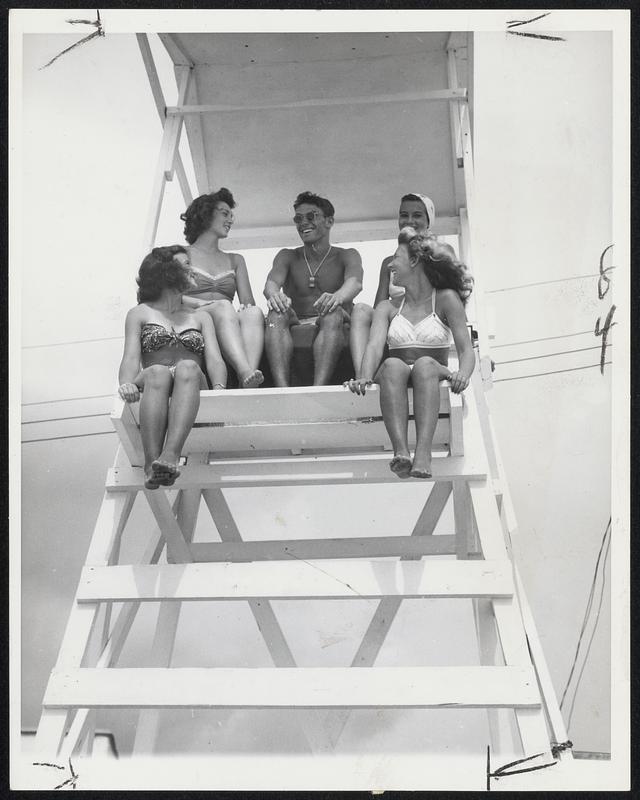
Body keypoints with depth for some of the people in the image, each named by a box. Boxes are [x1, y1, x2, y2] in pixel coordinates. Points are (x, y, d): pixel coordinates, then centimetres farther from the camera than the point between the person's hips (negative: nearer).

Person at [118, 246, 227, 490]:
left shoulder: (201, 317, 29)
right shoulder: (140, 313, 23)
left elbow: (214, 359, 11)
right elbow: (131, 357, 6)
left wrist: (219, 387, -14)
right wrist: (127, 384, -19)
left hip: (192, 385, 1)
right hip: (151, 385, -1)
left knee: (188, 368, -35)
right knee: (158, 372, -37)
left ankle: (170, 456, -56)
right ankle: (152, 465, -52)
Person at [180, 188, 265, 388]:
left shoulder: (235, 260, 32)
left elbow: (248, 302, 18)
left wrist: (247, 306, -8)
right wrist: (200, 303, -17)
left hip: (229, 324, 3)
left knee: (254, 313, -31)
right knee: (223, 307, -36)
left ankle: (248, 385, -56)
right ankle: (246, 374, -60)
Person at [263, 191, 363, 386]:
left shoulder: (347, 256, 13)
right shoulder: (287, 256, 19)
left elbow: (355, 282, -11)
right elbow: (272, 282, -3)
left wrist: (338, 296, -38)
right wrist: (274, 294, -31)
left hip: (334, 332, -1)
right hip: (295, 331, 2)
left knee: (333, 314, -34)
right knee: (277, 313, -29)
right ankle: (282, 388, -49)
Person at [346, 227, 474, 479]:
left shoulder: (446, 299, 10)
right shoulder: (388, 307, 17)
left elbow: (466, 349, -1)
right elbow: (374, 345, -2)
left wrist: (462, 374, -25)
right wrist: (364, 378, -24)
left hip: (434, 380, -1)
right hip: (395, 382, 2)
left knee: (425, 363, -35)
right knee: (393, 365, -32)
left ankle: (423, 453, -53)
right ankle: (400, 452, -52)